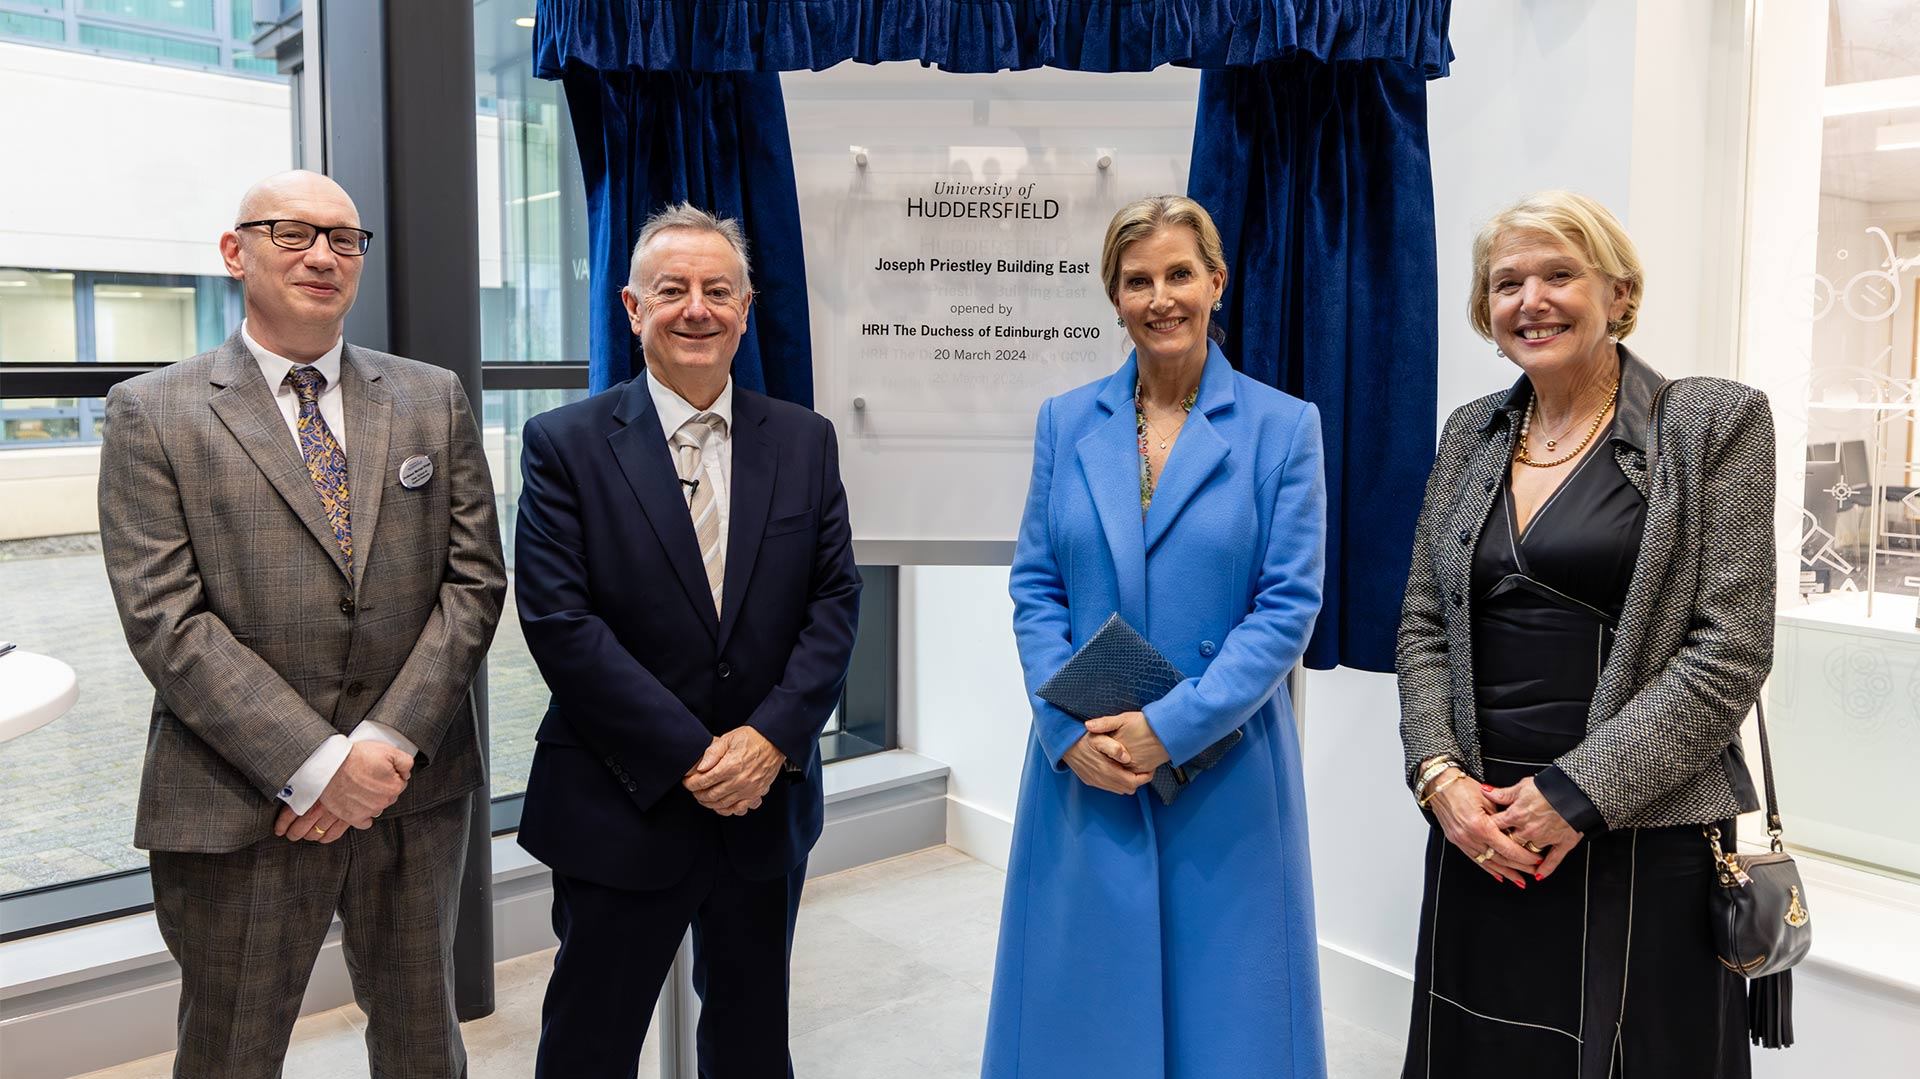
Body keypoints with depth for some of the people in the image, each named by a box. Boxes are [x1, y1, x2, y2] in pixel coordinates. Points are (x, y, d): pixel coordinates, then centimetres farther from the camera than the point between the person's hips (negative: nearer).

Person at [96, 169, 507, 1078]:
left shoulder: (433, 399, 6)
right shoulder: (152, 414, -1)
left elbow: (474, 580, 1)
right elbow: (164, 621, -9)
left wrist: (389, 743, -10)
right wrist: (317, 764, -16)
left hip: (417, 789, 3)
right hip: (238, 806, -2)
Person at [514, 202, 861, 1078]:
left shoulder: (805, 441, 4)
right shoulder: (565, 444, -6)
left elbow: (834, 601, 1)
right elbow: (560, 622, -13)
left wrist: (772, 739, -13)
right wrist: (691, 758, -16)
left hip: (768, 803, 3)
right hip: (620, 809, -3)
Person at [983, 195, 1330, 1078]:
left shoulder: (1282, 425, -3)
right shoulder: (1065, 421, 5)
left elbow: (1289, 605, -8)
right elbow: (1035, 587, 3)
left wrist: (1170, 726, -16)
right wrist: (1071, 729, -10)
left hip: (1222, 770, -2)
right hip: (1082, 768, 2)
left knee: (1222, 1004, 10)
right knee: (1080, 1005, 13)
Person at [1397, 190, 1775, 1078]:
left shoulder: (1714, 423, -3)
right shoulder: (1470, 434, 10)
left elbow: (1732, 647, -10)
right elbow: (1422, 625, 9)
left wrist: (1580, 792, -14)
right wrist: (1440, 776, -6)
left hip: (1645, 837, -4)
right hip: (1481, 830, 4)